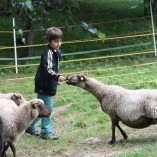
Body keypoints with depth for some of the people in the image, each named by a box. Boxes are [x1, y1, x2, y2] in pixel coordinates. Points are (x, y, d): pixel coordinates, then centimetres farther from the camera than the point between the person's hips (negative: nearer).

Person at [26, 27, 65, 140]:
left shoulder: (57, 52, 10)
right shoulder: (48, 53, -21)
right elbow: (48, 70, -32)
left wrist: (57, 79, 26)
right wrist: (57, 77, -46)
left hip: (49, 85, 10)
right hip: (44, 86, -10)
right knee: (47, 108, -5)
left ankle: (30, 127, 32)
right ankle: (46, 132, 4)